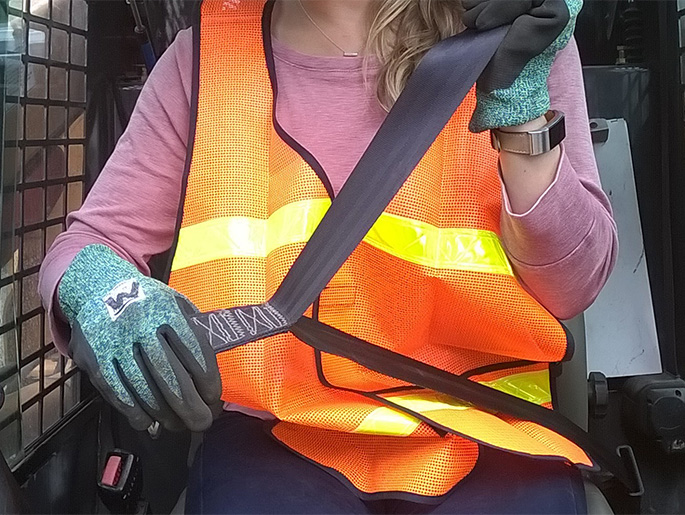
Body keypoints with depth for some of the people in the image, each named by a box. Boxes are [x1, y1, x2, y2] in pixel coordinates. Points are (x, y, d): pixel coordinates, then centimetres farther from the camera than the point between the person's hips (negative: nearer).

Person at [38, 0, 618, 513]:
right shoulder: (206, 59, 0)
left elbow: (572, 284, -5)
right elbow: (92, 242, 3)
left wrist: (522, 115, -21)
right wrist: (97, 286, -22)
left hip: (483, 433, 2)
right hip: (279, 440, -1)